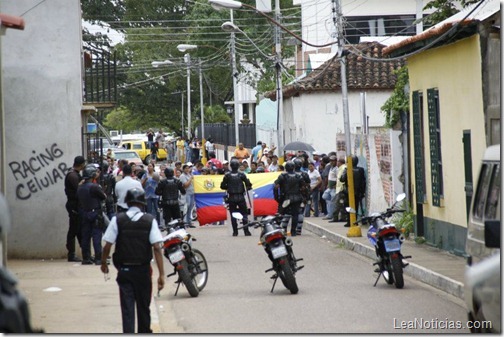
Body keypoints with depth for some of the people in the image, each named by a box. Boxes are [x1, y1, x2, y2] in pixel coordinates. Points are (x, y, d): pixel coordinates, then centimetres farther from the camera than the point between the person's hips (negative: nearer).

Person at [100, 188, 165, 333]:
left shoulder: (117, 220, -5)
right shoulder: (150, 221, -5)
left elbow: (107, 246, -6)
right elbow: (157, 248, -11)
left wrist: (103, 263, 12)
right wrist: (161, 274, -10)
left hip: (124, 270, -1)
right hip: (143, 270, 1)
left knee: (127, 308, 1)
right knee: (143, 306, 17)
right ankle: (144, 332, 32)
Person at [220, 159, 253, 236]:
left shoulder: (227, 175, -3)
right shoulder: (241, 175, -5)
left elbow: (222, 186, 0)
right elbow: (248, 184, -7)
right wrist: (248, 188, 14)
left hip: (231, 198, 1)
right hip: (240, 197, 0)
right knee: (244, 214, 7)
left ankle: (235, 231, 5)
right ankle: (246, 231, 1)